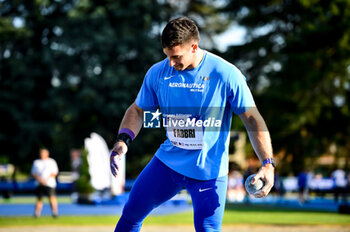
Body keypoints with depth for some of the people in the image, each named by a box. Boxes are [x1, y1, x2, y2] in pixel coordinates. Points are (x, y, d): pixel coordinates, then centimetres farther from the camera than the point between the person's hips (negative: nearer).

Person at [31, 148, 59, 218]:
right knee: (39, 198, 2)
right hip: (39, 183, 3)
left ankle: (55, 212, -14)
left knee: (52, 197, -13)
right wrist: (40, 179, -9)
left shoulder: (52, 161, 6)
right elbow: (34, 173, 9)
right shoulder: (36, 162, 14)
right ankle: (37, 213, 9)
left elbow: (54, 173, 0)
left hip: (49, 183, -3)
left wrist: (46, 180, -12)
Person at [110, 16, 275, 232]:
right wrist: (123, 140, -11)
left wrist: (268, 163, -21)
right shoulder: (158, 73, -5)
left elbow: (253, 119, -12)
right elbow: (138, 110, 9)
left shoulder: (226, 74, -16)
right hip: (167, 162, 4)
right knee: (131, 213, 7)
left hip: (209, 172, -4)